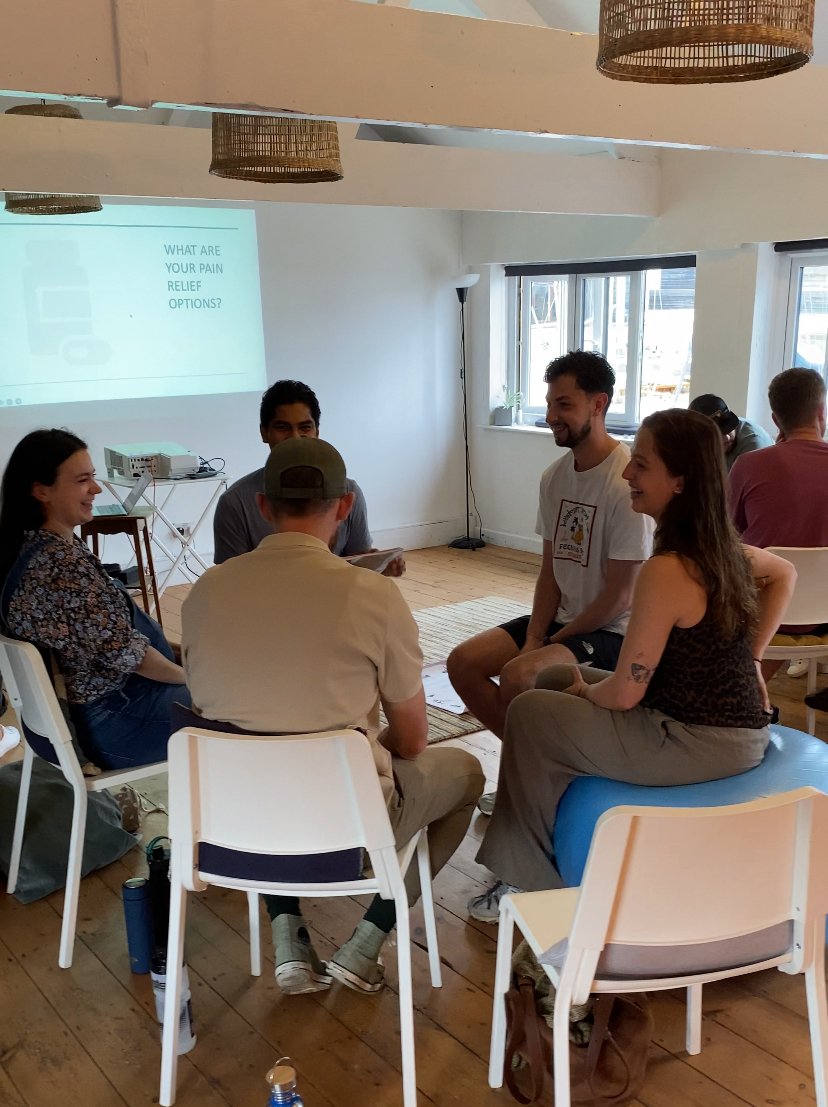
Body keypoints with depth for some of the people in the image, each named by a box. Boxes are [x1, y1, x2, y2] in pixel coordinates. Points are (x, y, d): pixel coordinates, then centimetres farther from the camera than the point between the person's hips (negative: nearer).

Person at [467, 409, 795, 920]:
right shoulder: (724, 546, 1)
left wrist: (583, 690, 1)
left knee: (530, 713, -2)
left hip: (701, 744, -9)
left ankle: (532, 878, 15)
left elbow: (624, 693, -21)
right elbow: (784, 575, 23)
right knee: (555, 680, 17)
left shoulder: (667, 572, -26)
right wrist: (749, 656, 17)